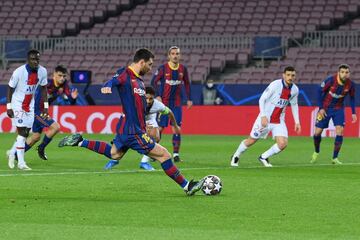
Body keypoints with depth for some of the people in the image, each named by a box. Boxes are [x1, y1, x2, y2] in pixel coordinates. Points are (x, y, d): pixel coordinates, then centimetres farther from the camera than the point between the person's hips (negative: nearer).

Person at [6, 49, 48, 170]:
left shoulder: (42, 71, -7)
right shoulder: (19, 72, -21)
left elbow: (43, 88, 7)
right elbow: (10, 89, -11)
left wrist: (45, 106, 5)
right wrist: (9, 107, -13)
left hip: (30, 105, 6)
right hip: (18, 104, -6)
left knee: (26, 133, 7)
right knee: (22, 132, -10)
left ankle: (12, 153, 29)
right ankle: (21, 162, -7)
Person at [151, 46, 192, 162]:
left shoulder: (183, 69, 4)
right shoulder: (163, 68, -7)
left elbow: (187, 84, 14)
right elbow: (154, 81, -3)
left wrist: (189, 99, 10)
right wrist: (157, 96, -13)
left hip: (177, 103, 3)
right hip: (163, 102, -3)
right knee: (160, 127, -2)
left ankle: (176, 154, -2)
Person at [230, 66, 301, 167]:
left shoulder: (295, 90, -1)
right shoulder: (275, 85, -18)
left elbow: (294, 105, 17)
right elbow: (262, 99, -16)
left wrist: (297, 122, 11)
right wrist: (263, 116, -25)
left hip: (279, 121, 4)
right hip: (266, 119, -4)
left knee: (283, 144, -14)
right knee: (251, 140, 7)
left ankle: (263, 157, 10)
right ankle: (236, 157, 33)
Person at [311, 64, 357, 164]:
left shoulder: (350, 84, -13)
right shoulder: (330, 80, -22)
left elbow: (352, 98, 5)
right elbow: (320, 91, -10)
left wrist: (353, 113, 1)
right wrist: (321, 108, -13)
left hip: (339, 109, 1)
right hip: (325, 108, -1)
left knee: (340, 131, -17)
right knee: (317, 132, -2)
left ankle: (335, 158, -6)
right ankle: (316, 152, 29)